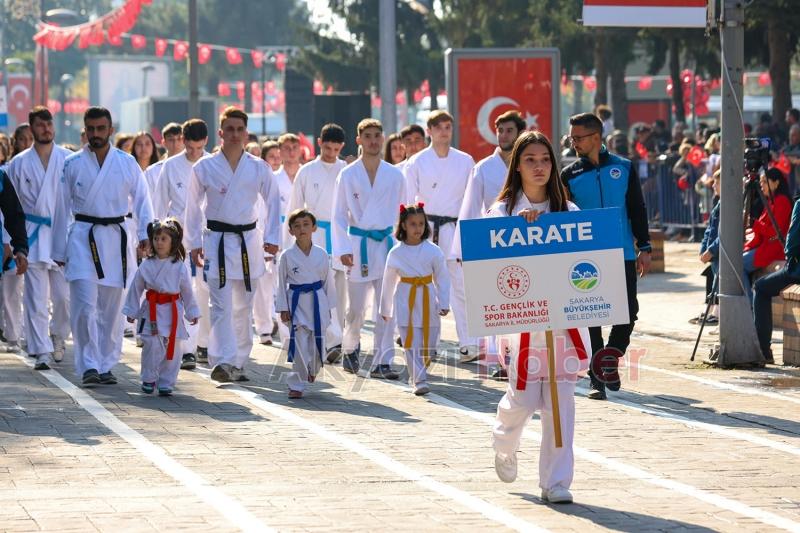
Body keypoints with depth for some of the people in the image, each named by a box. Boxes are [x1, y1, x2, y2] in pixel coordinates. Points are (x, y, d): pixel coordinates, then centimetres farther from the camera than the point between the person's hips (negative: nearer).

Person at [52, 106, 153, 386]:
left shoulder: (127, 163, 4)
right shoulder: (73, 164, 2)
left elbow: (141, 199, 7)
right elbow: (62, 208, 6)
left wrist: (145, 234, -8)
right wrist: (59, 251, 7)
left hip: (115, 237, 2)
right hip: (83, 238, -2)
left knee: (110, 309, 7)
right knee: (85, 305, -13)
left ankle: (106, 365, 17)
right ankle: (89, 365, -10)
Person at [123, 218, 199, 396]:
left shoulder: (180, 267, 0)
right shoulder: (146, 265, 0)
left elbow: (187, 291, 9)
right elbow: (136, 288, 7)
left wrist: (192, 313, 13)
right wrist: (132, 311, 8)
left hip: (172, 311, 1)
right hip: (151, 311, -1)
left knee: (171, 349, 1)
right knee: (152, 344, -11)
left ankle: (166, 383, 13)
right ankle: (149, 379, 7)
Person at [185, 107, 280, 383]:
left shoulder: (258, 168, 2)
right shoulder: (205, 168, -3)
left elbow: (273, 202, 10)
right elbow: (194, 207, 4)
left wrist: (272, 237, 4)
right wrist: (194, 243, 2)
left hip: (247, 240, 3)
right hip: (217, 240, -3)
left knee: (244, 306, 10)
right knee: (221, 304, -14)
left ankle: (238, 363, 20)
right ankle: (222, 362, -22)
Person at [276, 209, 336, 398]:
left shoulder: (321, 254, 2)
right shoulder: (287, 256, -3)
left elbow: (328, 281, 9)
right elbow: (282, 283, 2)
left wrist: (328, 307, 10)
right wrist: (283, 308, -2)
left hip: (318, 302, 2)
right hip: (297, 303, -2)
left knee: (317, 343, 4)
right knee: (300, 345, -6)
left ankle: (313, 369, 37)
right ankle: (297, 384, 4)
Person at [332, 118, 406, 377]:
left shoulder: (394, 175, 5)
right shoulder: (348, 175, 1)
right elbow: (339, 215, 1)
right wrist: (343, 249, -7)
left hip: (387, 243, 1)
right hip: (358, 245, -1)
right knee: (356, 307, 2)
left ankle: (382, 362, 2)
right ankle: (350, 349, 28)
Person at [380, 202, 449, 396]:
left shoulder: (433, 251, -2)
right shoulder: (396, 253, -1)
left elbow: (442, 278, 4)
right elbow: (389, 281, 9)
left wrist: (444, 303, -3)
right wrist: (385, 309, 15)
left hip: (428, 300, 1)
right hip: (405, 300, -1)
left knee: (428, 342, 5)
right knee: (412, 343, -8)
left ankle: (416, 375, 27)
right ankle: (419, 380, -7)